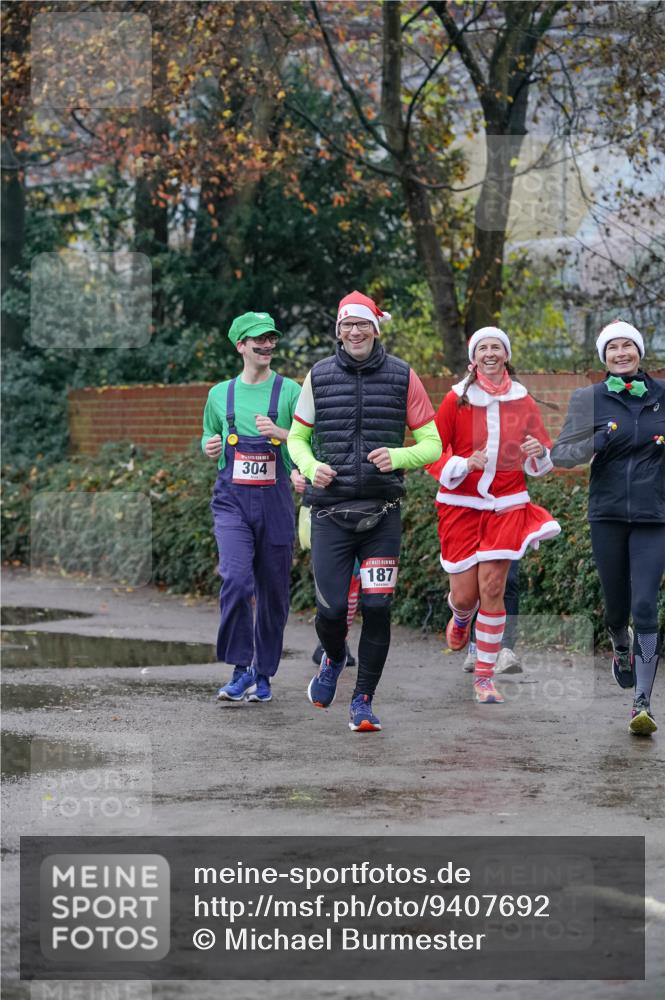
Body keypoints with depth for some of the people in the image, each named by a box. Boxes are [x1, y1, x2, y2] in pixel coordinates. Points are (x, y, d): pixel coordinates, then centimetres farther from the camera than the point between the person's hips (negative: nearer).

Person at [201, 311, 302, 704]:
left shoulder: (289, 391, 2)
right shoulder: (220, 394, 10)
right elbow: (209, 438, 23)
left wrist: (280, 433, -18)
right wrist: (210, 447, 1)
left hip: (275, 500, 0)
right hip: (232, 499, 0)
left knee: (273, 592, 6)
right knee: (236, 579, -19)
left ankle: (263, 675, 20)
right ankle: (241, 670, -11)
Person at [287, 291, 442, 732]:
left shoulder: (402, 377, 1)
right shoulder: (318, 376, 4)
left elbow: (432, 444, 5)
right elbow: (297, 437, 16)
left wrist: (398, 456, -14)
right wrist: (310, 467, -5)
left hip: (383, 513, 0)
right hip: (331, 512, 0)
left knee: (377, 608, -5)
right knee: (332, 608, -4)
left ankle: (363, 700, 10)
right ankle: (333, 658, 31)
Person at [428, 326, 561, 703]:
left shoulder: (523, 401, 5)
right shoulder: (456, 400, -1)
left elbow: (542, 464, 12)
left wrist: (539, 453, -12)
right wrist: (465, 464, -19)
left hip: (506, 506, 1)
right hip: (461, 505, -1)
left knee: (493, 588, -9)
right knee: (465, 594, 0)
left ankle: (485, 677, -1)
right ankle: (461, 618, 40)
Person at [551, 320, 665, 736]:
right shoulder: (590, 398, 1)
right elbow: (560, 454, -2)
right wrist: (595, 444, -20)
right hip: (607, 515, 1)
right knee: (616, 605, 10)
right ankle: (622, 647, 47)